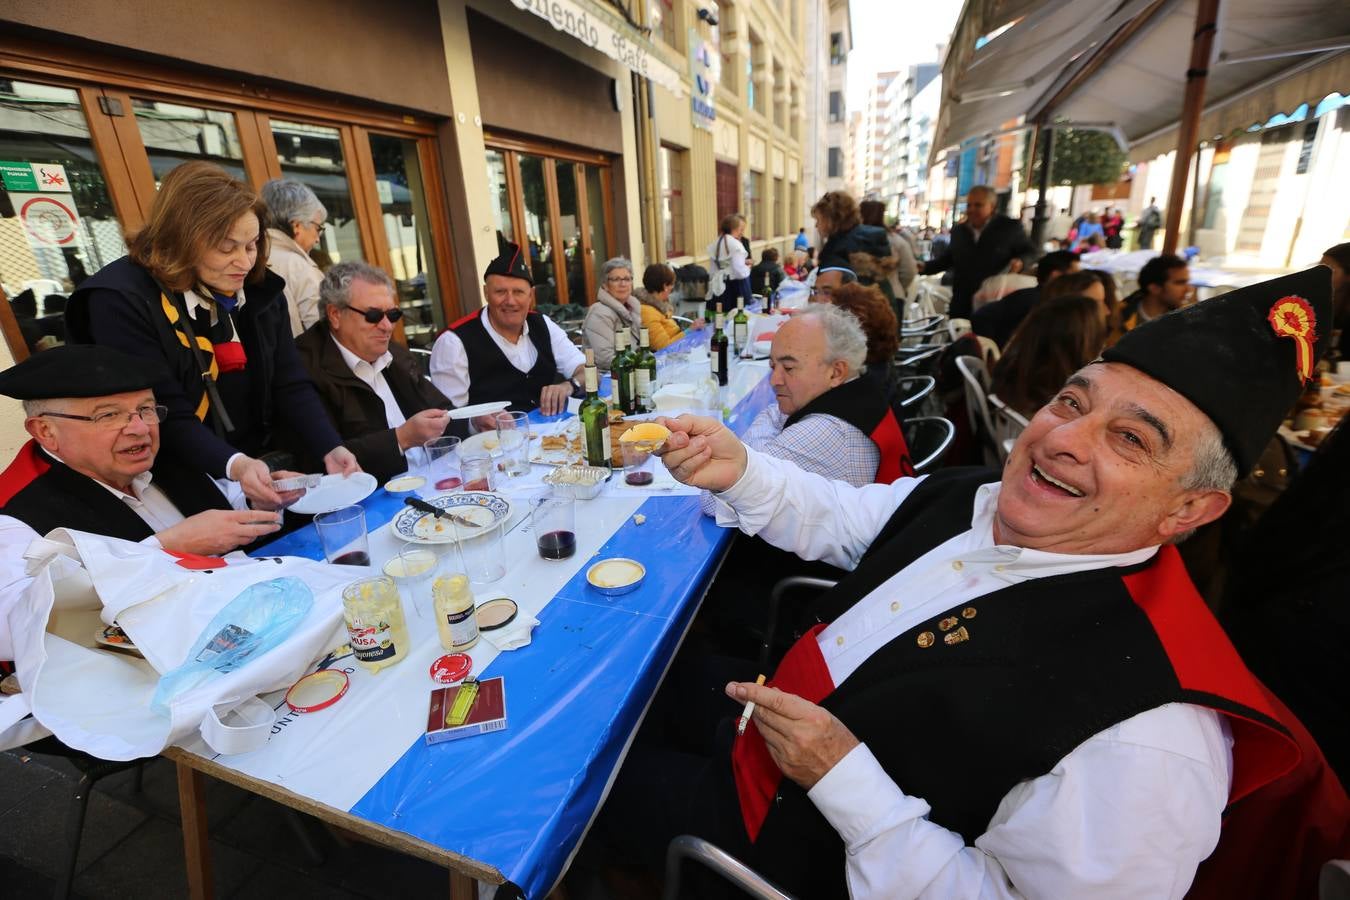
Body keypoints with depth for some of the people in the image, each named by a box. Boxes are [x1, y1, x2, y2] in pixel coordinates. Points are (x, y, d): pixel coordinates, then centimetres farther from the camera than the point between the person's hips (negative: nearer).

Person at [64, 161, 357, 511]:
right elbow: (167, 416, -17)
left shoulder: (260, 289, 3)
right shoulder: (122, 301, -12)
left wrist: (330, 449, -17)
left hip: (265, 468, 4)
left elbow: (291, 384, -1)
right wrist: (234, 466, -34)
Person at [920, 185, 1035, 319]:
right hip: (961, 306, 4)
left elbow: (1030, 254, 6)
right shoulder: (959, 230, 9)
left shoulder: (1009, 227, -3)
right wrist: (925, 267, 6)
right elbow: (948, 258, 21)